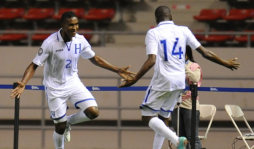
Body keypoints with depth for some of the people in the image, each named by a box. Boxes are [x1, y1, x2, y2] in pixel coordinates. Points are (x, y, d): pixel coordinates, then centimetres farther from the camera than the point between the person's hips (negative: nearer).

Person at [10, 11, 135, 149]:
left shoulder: (80, 40, -7)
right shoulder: (50, 43, -21)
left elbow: (95, 59, 9)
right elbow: (34, 65, -17)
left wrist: (117, 70, 5)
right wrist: (22, 84, -33)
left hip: (73, 82, 4)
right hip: (55, 88, -4)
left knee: (93, 112, -12)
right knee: (60, 127, -1)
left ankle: (68, 122, 17)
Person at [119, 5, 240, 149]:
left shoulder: (153, 33, -7)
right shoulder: (183, 30, 4)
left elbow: (151, 60, -19)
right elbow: (205, 52, 5)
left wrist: (134, 79, -16)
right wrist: (226, 63, 16)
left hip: (162, 80, -5)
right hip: (180, 81, 5)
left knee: (147, 116, 0)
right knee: (163, 117, 17)